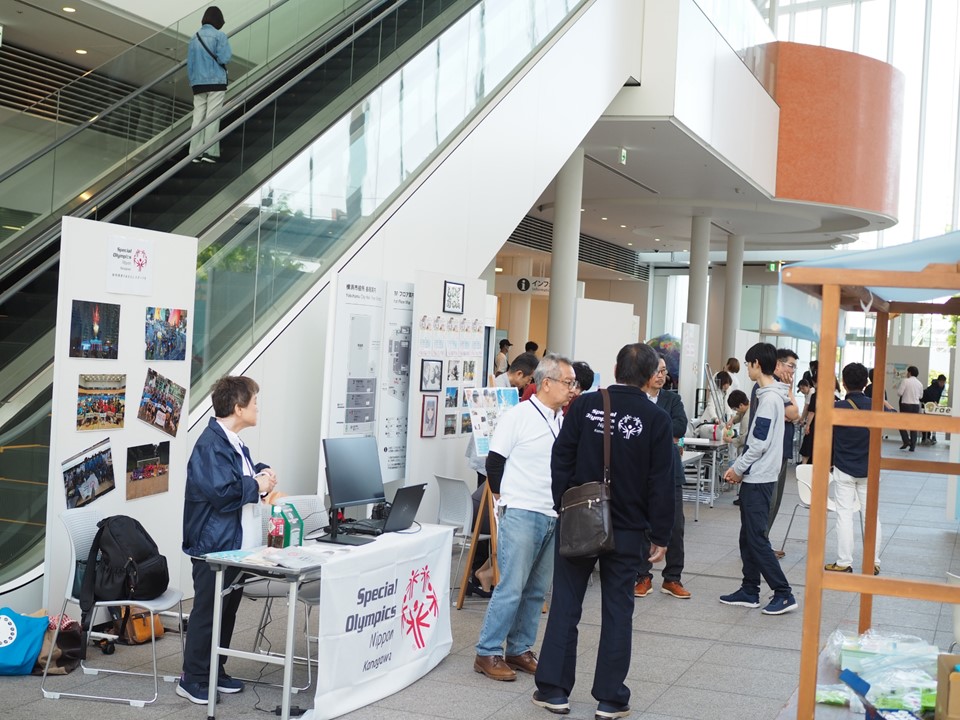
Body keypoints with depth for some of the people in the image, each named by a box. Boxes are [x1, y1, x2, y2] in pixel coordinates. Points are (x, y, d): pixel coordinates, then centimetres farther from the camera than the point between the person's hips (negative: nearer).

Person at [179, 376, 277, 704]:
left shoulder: (233, 442, 14)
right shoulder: (211, 444, -18)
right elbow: (220, 492, -26)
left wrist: (262, 475, 4)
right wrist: (257, 486, -13)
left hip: (235, 546, 10)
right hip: (215, 546, -10)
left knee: (227, 610, 15)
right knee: (207, 612, -1)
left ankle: (215, 672, 26)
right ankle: (192, 679, 9)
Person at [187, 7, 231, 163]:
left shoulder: (194, 38, 10)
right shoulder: (219, 35, -6)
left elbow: (189, 63, 11)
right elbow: (224, 58, -15)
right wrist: (229, 52, 6)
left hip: (198, 83, 5)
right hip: (216, 82, -5)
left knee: (198, 117, 5)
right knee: (212, 117, -4)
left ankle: (195, 152, 1)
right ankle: (210, 152, -9)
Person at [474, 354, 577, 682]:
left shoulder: (563, 421, 10)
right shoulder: (518, 416, -9)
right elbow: (494, 462, -4)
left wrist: (561, 501, 11)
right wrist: (508, 497, 4)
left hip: (554, 517, 7)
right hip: (521, 515, -7)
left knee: (537, 590, 10)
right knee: (511, 588, -7)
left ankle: (519, 650, 21)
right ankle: (487, 653, 2)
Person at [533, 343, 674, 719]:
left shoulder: (584, 405, -4)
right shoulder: (657, 419, -7)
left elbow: (561, 460, -3)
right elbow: (662, 483, -6)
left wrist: (564, 507, 8)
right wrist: (660, 536, 0)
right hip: (626, 529, -1)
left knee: (565, 605, 9)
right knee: (617, 611, 8)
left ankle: (552, 688, 13)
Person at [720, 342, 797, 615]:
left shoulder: (769, 398, -17)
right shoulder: (769, 395, 13)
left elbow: (759, 443, -20)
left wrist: (738, 468, -9)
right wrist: (738, 467, 13)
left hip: (758, 480, -10)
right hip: (755, 477, 10)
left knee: (757, 539, -6)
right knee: (748, 537, 13)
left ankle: (783, 594, -2)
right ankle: (749, 591, 19)